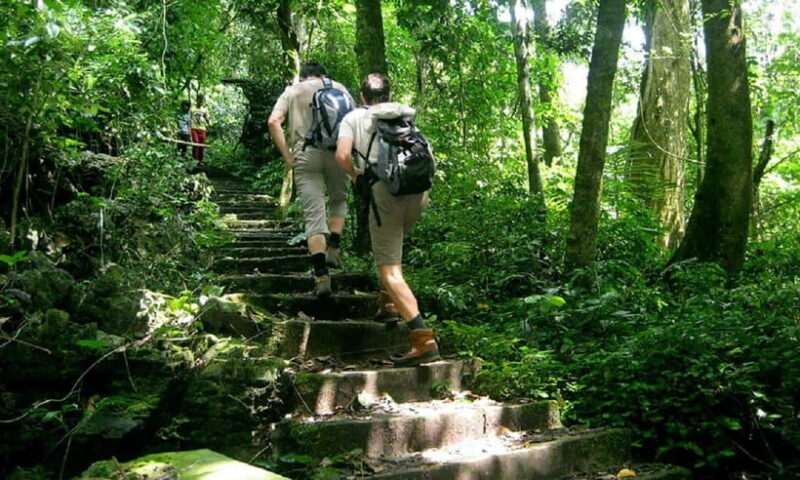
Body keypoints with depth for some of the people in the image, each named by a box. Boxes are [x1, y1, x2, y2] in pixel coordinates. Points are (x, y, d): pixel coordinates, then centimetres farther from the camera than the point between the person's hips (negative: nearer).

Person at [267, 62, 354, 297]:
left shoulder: (292, 91, 17)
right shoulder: (339, 88, 18)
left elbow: (273, 122, 2)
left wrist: (287, 157, 2)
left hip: (305, 154, 0)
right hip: (337, 152, 1)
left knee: (314, 215, -2)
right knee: (338, 201, 24)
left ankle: (321, 276, -9)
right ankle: (333, 248, 7)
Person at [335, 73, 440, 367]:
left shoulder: (354, 118, 10)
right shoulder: (406, 113, 20)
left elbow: (342, 155, -4)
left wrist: (354, 175, 14)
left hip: (385, 191, -5)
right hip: (418, 191, 5)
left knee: (390, 269, -6)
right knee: (391, 249, 33)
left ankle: (424, 338, -19)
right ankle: (390, 302, 32)